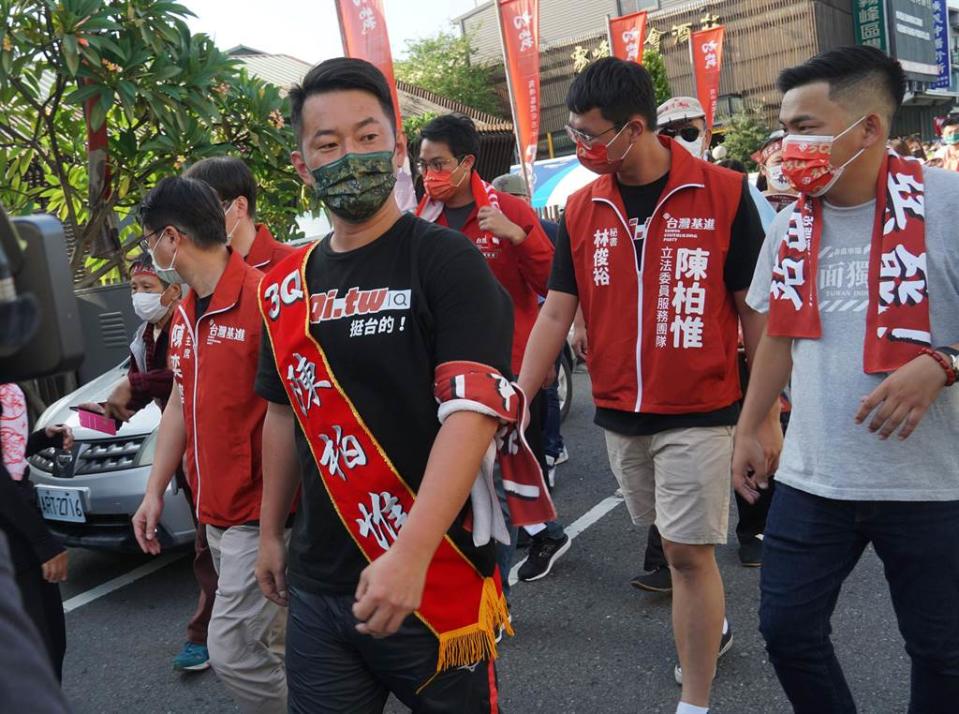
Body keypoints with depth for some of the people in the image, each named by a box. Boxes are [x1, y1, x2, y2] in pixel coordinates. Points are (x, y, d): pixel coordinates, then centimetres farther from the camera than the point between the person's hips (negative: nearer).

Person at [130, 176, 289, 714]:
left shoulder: (263, 300, -19)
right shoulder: (186, 315, 11)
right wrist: (155, 492, 19)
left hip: (261, 517, -9)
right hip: (215, 514, 9)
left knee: (234, 652, -6)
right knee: (271, 646, 17)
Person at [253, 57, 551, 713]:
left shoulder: (447, 261, -11)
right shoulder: (287, 286, 7)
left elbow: (473, 412, -20)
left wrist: (410, 553, -29)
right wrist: (271, 532, 20)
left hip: (435, 581, -4)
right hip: (317, 587, 5)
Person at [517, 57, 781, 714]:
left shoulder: (724, 194, -10)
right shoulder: (581, 209, 1)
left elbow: (755, 311, -6)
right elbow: (556, 313, 1)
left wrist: (767, 415, -4)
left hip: (700, 412, -4)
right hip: (619, 413, 4)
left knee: (688, 551, -2)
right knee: (673, 542, 20)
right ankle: (713, 626, 47)